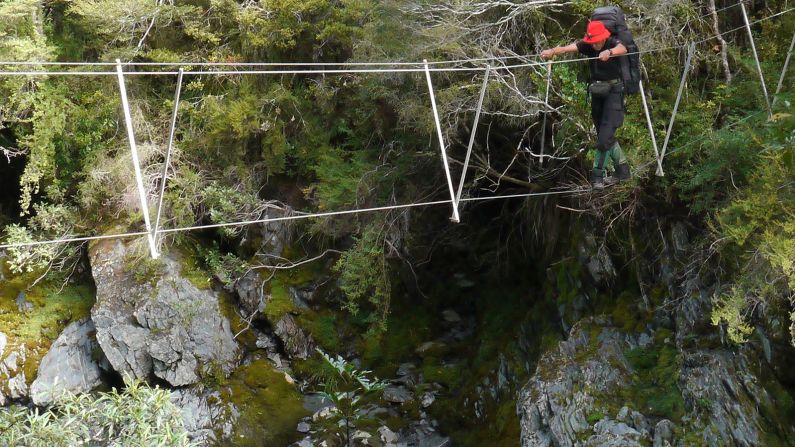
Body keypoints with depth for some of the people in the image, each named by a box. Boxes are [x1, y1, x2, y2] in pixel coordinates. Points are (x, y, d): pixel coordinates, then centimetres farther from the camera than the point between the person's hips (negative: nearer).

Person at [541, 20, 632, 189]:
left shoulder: (613, 43, -16)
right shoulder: (587, 46, -6)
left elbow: (622, 49, -40)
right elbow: (568, 48, -24)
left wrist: (609, 52, -62)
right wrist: (552, 51, -45)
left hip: (614, 90, -6)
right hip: (597, 92, 6)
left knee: (605, 135, -13)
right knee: (605, 135, 12)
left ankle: (597, 175, -7)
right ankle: (622, 170, 26)